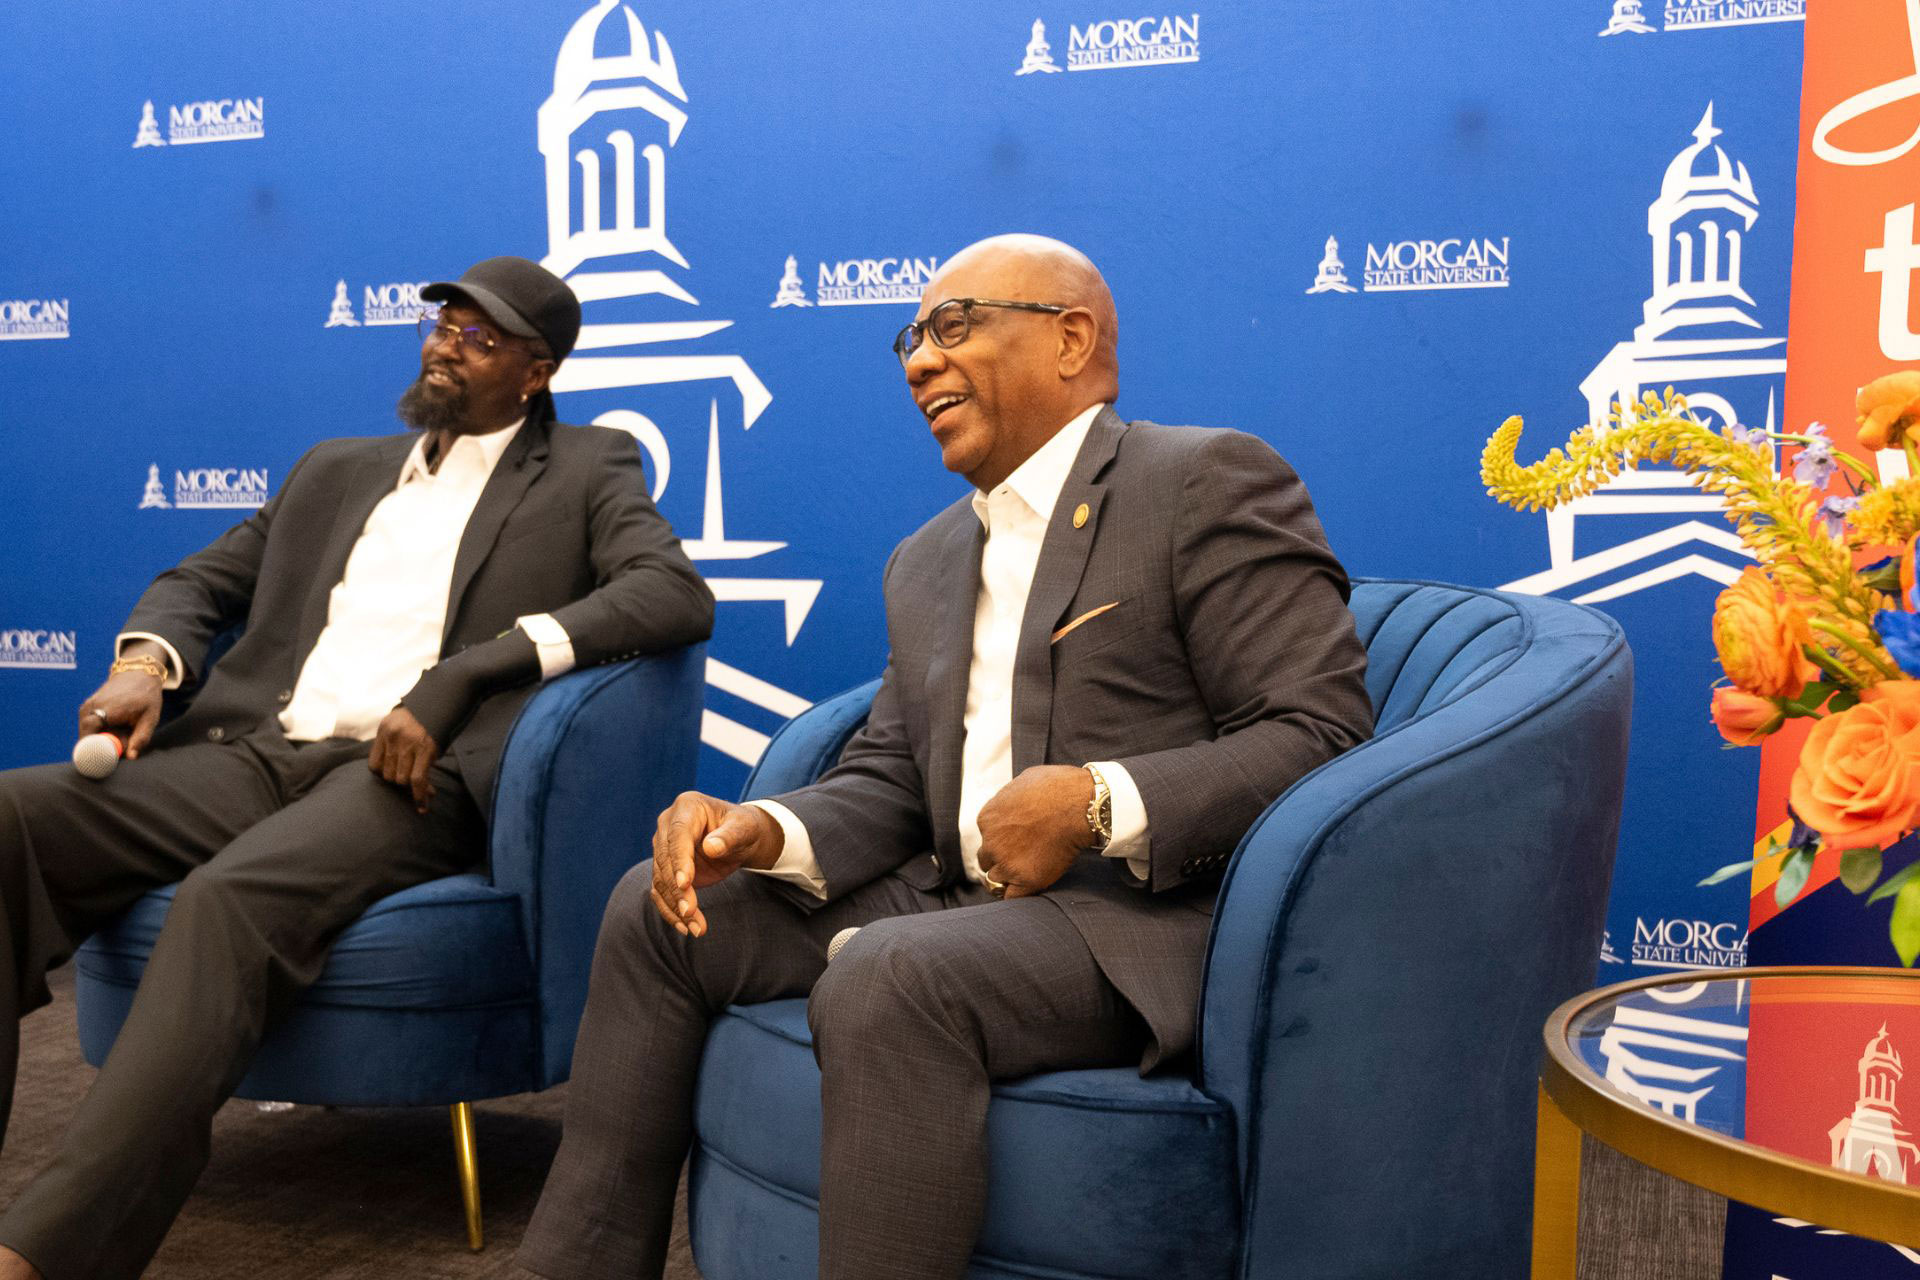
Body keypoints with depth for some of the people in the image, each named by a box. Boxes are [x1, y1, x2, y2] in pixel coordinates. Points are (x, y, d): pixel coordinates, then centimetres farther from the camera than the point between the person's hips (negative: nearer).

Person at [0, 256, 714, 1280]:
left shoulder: (586, 472, 13)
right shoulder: (335, 472, 29)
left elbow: (677, 594, -6)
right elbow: (198, 582, 30)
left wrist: (460, 675, -16)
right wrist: (143, 662, 4)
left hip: (415, 773, -5)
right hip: (255, 752, 6)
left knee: (230, 898, -36)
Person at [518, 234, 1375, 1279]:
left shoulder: (1210, 483, -5)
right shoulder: (928, 560, 20)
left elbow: (1325, 730, -13)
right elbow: (887, 782, 15)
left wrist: (1102, 803, -24)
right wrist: (766, 832, -6)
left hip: (1142, 915, -8)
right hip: (958, 899, 8)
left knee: (890, 975, -33)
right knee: (655, 909, 1)